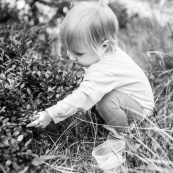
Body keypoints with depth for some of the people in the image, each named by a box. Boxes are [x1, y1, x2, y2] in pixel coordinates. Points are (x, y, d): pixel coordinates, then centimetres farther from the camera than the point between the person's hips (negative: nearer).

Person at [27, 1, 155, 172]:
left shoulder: (103, 71, -37)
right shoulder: (103, 53, -8)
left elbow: (81, 98, -42)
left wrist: (50, 114, -40)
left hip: (141, 106, -10)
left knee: (107, 102, -32)